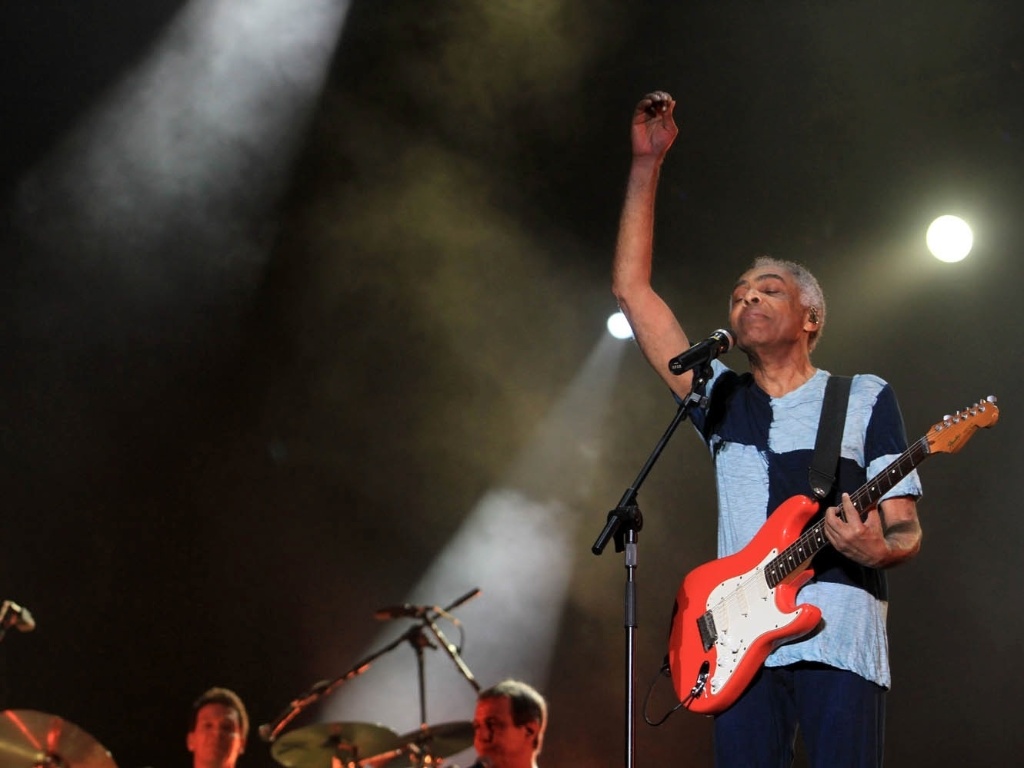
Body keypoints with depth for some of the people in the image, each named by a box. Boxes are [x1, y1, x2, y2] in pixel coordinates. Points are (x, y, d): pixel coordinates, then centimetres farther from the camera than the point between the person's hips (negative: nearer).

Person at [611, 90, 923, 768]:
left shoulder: (866, 399, 14)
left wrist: (878, 549, -17)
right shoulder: (720, 400, 22)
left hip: (838, 637, -3)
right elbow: (631, 287, 19)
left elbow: (905, 530, 8)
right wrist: (647, 163, 16)